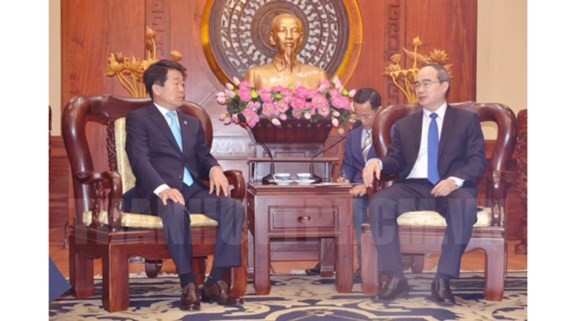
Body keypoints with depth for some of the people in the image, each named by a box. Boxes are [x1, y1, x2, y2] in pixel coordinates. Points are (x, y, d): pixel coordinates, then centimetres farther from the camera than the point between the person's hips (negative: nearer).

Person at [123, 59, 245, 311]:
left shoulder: (192, 123, 29)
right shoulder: (138, 119, 8)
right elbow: (140, 160, -7)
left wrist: (215, 169, -5)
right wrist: (162, 188, -25)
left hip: (194, 190, 6)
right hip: (160, 192, -5)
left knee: (235, 208, -22)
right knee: (176, 211, -40)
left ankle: (216, 282, -19)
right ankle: (188, 284, -30)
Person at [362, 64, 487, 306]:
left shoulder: (467, 120, 13)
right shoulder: (404, 125, 23)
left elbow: (478, 160, 2)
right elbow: (396, 160, 15)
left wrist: (455, 180, -19)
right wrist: (377, 162, -10)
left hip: (452, 188, -2)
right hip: (413, 188, 3)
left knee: (466, 205, -38)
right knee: (379, 202, -28)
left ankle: (443, 280, -30)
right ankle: (395, 278, -26)